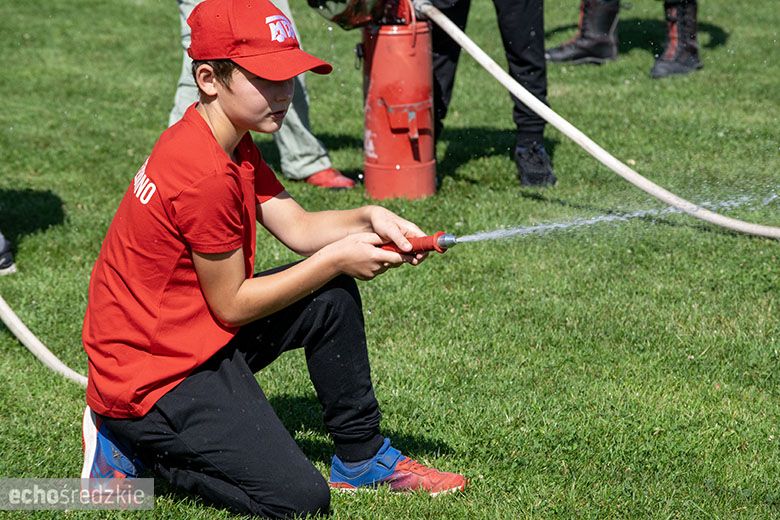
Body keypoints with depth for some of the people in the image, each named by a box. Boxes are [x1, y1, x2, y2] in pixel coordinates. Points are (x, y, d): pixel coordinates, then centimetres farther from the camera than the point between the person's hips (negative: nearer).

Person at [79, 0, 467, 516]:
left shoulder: (232, 142, 6)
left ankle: (361, 457, 23)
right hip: (151, 373, -10)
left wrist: (368, 219, -12)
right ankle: (136, 449, 1)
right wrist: (336, 258, -13)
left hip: (194, 333, 10)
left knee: (333, 297, 11)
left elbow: (298, 227, 6)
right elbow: (232, 305, -18)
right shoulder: (206, 174, -26)